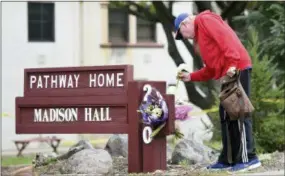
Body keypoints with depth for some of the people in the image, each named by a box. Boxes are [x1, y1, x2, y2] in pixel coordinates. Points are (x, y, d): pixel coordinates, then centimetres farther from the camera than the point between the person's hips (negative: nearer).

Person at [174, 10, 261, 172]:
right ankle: (228, 160, 11)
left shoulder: (204, 20, 0)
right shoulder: (201, 36, 28)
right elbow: (211, 69, 26)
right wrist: (190, 77, 21)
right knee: (227, 115, 10)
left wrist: (231, 64, -26)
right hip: (228, 73, 10)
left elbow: (225, 37, -16)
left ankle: (249, 158, -11)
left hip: (237, 69, -10)